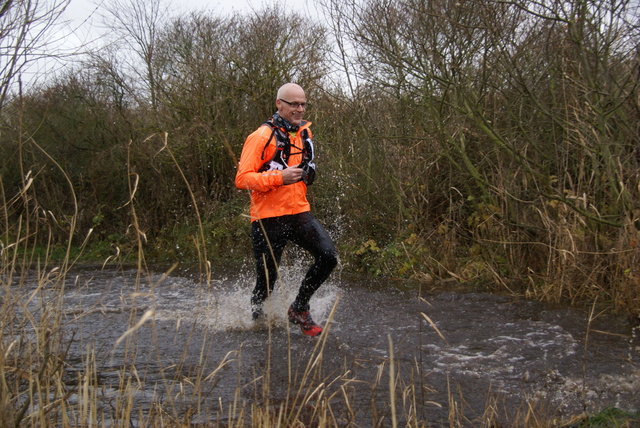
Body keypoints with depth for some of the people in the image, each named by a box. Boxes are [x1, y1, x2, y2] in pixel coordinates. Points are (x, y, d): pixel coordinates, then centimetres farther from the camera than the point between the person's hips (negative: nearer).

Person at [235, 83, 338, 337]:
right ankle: (254, 315, 37)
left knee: (328, 256, -15)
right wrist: (279, 178, -26)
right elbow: (242, 179, -17)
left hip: (299, 213, 5)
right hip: (268, 218, -5)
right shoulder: (262, 137, -11)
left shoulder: (305, 133, 11)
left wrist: (307, 174, 11)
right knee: (267, 282, 2)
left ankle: (299, 309, 6)